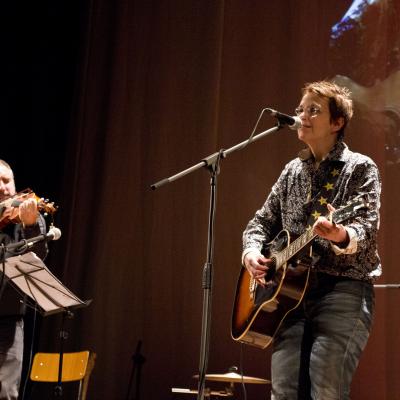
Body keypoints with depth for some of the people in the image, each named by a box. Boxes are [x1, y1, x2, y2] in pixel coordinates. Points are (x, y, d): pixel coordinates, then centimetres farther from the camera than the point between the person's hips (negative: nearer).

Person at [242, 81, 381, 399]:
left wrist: (340, 235, -36)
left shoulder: (360, 168, -1)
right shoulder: (292, 171, 17)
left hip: (343, 290, -5)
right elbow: (262, 221, 21)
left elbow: (367, 230, -13)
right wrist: (252, 253, 0)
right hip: (292, 292, 5)